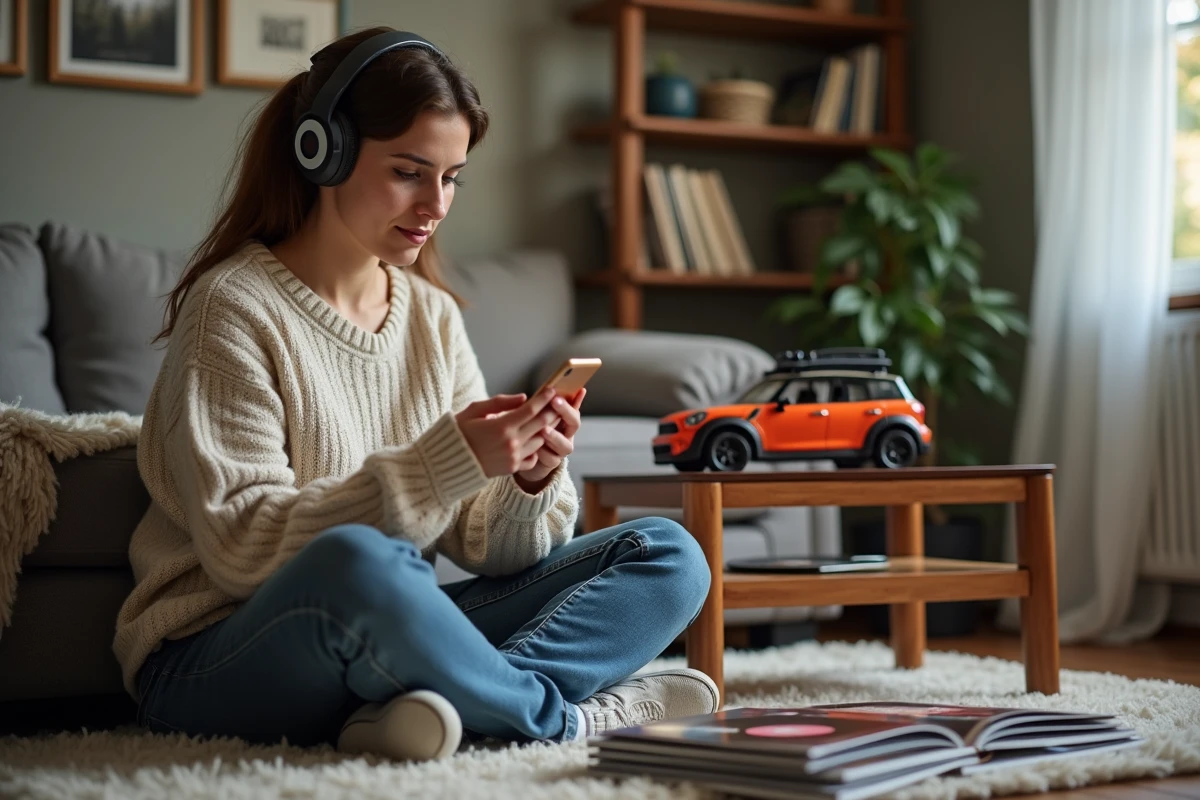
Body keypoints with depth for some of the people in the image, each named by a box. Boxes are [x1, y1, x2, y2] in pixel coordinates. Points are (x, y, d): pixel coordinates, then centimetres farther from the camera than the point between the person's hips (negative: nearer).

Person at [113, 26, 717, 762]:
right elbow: (243, 547, -18)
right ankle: (560, 716, -16)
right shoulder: (232, 310, -8)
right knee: (357, 562, -40)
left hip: (385, 640, 7)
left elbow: (483, 548, 7)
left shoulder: (435, 317, 10)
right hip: (216, 663, -6)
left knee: (669, 556, -5)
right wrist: (444, 463, -25)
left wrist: (530, 482, -16)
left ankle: (453, 704, -28)